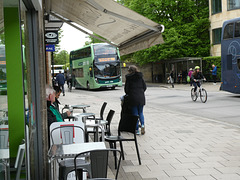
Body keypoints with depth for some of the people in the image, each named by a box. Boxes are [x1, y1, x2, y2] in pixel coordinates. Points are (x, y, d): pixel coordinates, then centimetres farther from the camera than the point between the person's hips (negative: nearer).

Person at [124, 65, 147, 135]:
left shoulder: (128, 77, -4)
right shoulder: (140, 77, 6)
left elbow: (126, 88, -3)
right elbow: (144, 87, 7)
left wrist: (127, 93, 18)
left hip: (133, 97, -3)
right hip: (141, 97, 3)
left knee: (135, 113, 4)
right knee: (141, 113, 15)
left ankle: (137, 129, 5)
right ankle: (142, 124, -8)